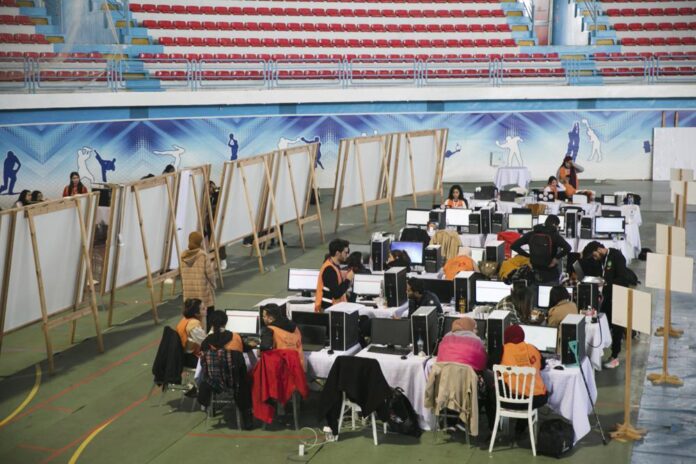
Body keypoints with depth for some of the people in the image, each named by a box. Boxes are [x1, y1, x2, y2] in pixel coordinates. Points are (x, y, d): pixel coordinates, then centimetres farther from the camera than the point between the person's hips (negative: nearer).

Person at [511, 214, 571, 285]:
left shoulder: (531, 234, 0)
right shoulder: (554, 235, -11)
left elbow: (514, 246, -2)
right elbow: (567, 248, -27)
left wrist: (528, 255, 2)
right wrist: (556, 258, -15)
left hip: (536, 273, 3)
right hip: (551, 274, -3)